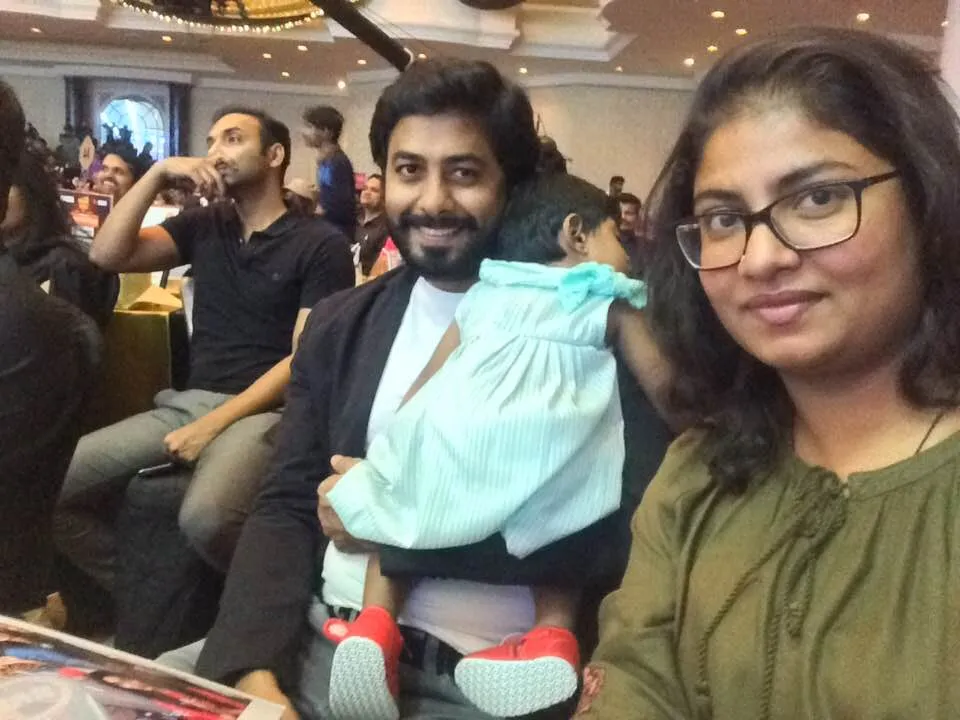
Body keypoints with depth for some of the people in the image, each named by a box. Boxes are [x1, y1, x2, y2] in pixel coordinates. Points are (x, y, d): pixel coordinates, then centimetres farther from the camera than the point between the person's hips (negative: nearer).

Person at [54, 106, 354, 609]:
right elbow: (107, 255, 4)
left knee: (205, 516, -36)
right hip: (185, 403, 6)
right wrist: (159, 173, -3)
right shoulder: (204, 226, 15)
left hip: (262, 410, -5)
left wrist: (214, 423, -17)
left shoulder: (320, 244, -2)